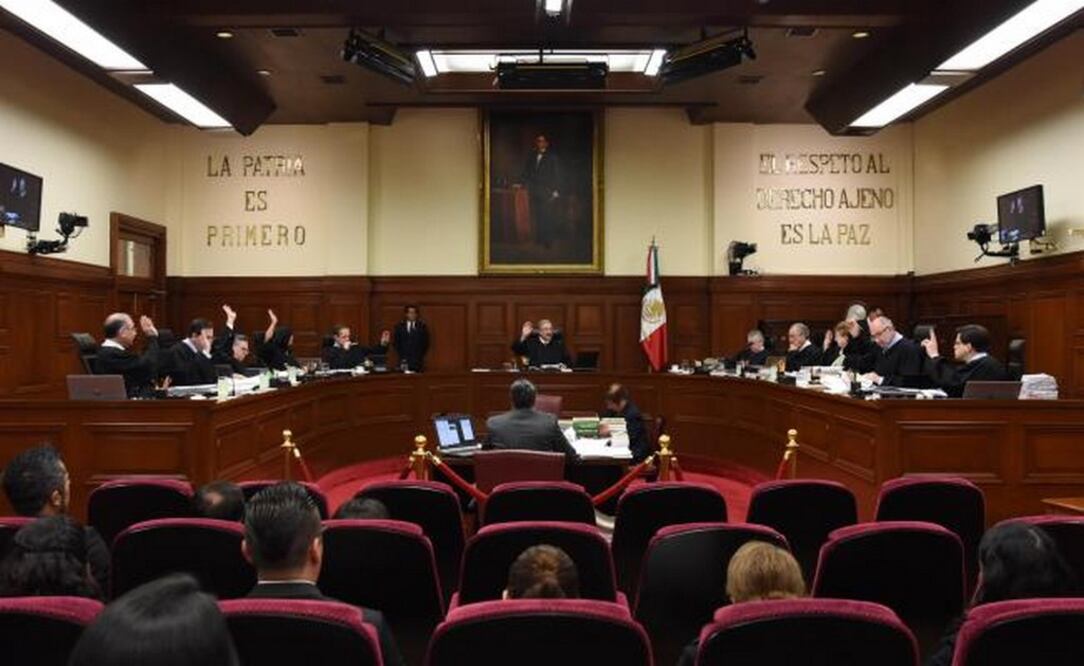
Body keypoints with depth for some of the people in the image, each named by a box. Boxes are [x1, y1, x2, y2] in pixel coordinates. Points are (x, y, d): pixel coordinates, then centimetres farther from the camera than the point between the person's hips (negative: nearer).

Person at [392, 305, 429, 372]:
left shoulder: (422, 326, 6)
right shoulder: (399, 326, 8)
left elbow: (426, 343, 5)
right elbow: (396, 343, 7)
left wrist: (420, 356, -4)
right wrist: (402, 356, -2)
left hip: (418, 361, 0)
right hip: (404, 360, 0)